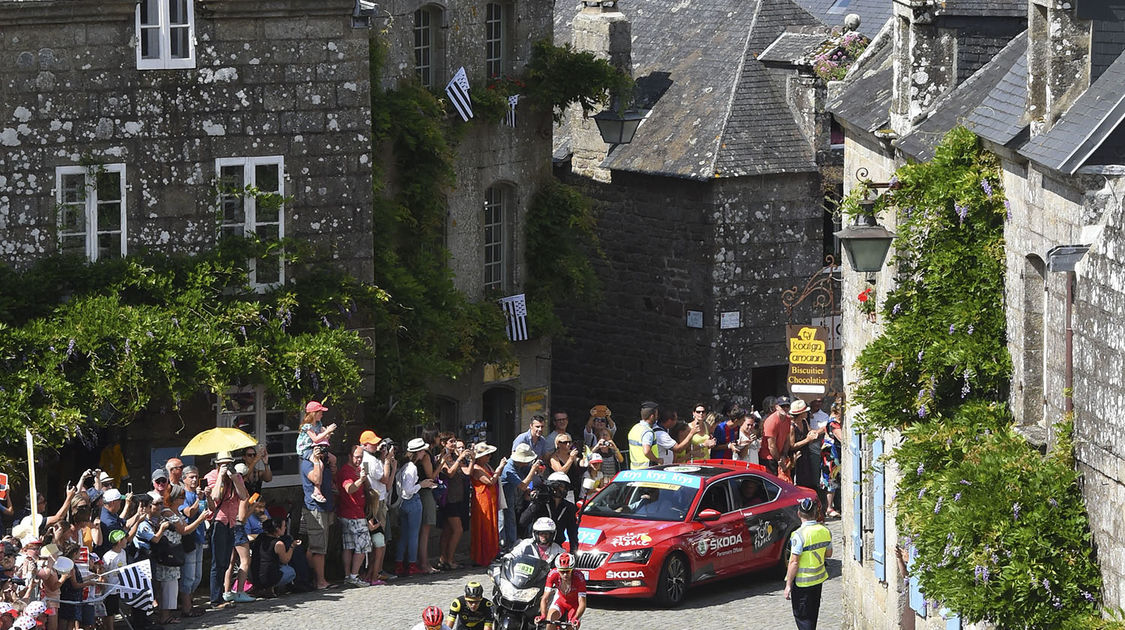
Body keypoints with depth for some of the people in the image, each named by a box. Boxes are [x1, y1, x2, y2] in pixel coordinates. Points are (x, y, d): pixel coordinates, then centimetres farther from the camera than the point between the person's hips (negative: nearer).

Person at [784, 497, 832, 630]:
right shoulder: (825, 531, -2)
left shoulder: (799, 535, -22)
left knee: (801, 615, 1)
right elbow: (828, 554, 12)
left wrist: (788, 585, -14)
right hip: (819, 579, 6)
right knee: (813, 613, 22)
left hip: (802, 582, -6)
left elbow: (794, 562, -21)